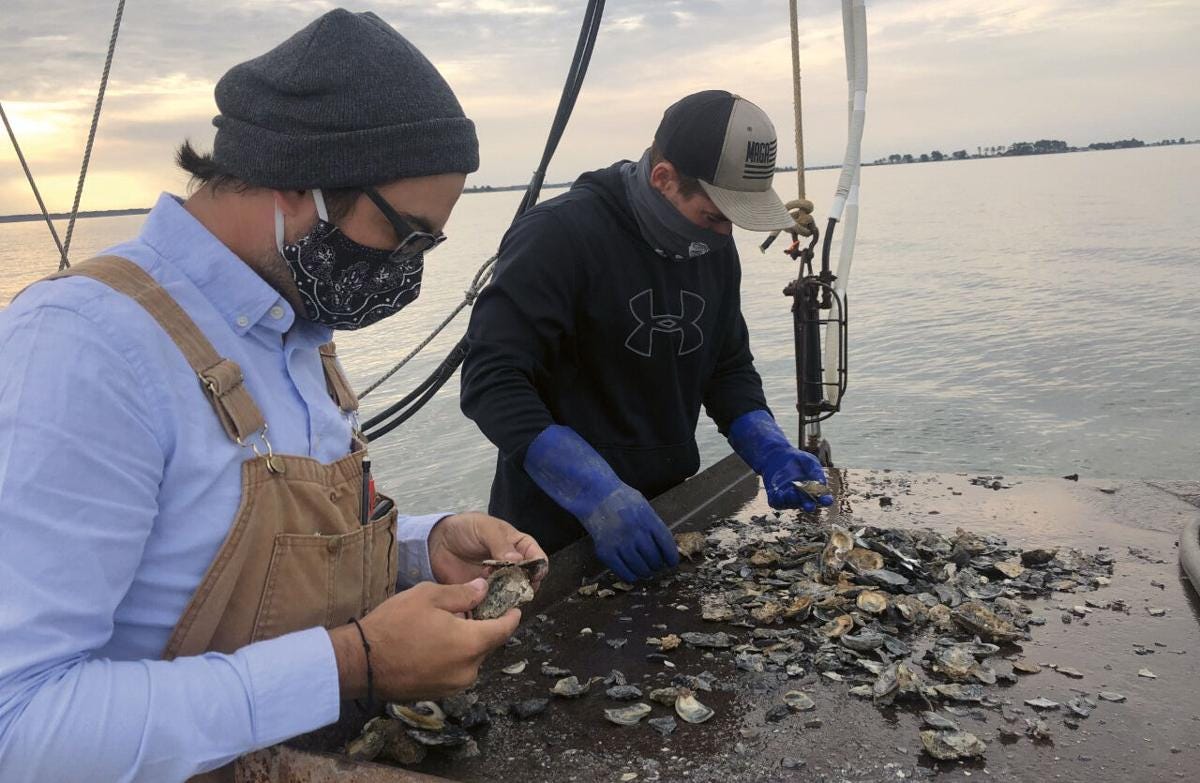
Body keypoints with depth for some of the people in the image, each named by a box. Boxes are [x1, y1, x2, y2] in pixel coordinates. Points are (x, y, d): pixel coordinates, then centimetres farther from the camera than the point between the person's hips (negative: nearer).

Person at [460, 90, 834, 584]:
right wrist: (599, 498, -34)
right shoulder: (558, 235, -21)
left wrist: (770, 451, -9)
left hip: (667, 519, 7)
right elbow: (492, 381, -27)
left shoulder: (714, 248, 2)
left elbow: (730, 368, 10)